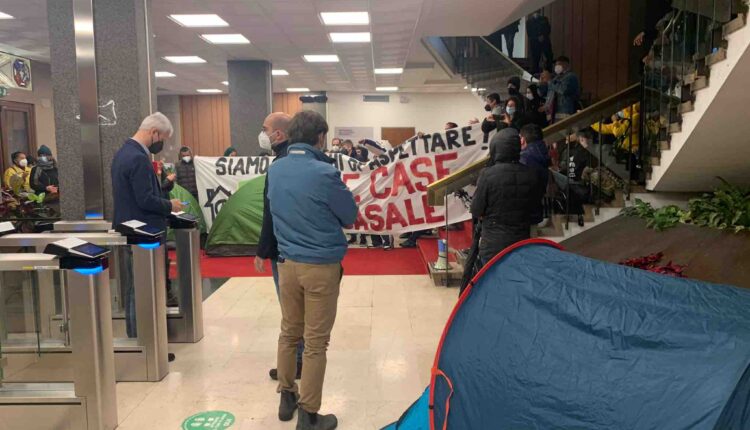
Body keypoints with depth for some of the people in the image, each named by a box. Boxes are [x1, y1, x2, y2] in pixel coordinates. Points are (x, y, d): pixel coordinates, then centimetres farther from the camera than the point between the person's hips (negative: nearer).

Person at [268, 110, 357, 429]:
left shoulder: (274, 170, 2)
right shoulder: (325, 173, -17)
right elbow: (350, 217, -4)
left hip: (287, 262, 6)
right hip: (322, 265, -6)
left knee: (289, 333, 19)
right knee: (316, 341, 3)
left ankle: (287, 397, 33)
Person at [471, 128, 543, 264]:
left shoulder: (488, 175, -17)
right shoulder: (531, 174, -4)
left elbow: (476, 211, -10)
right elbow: (535, 207, 8)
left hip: (493, 244, -4)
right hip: (522, 243, 4)